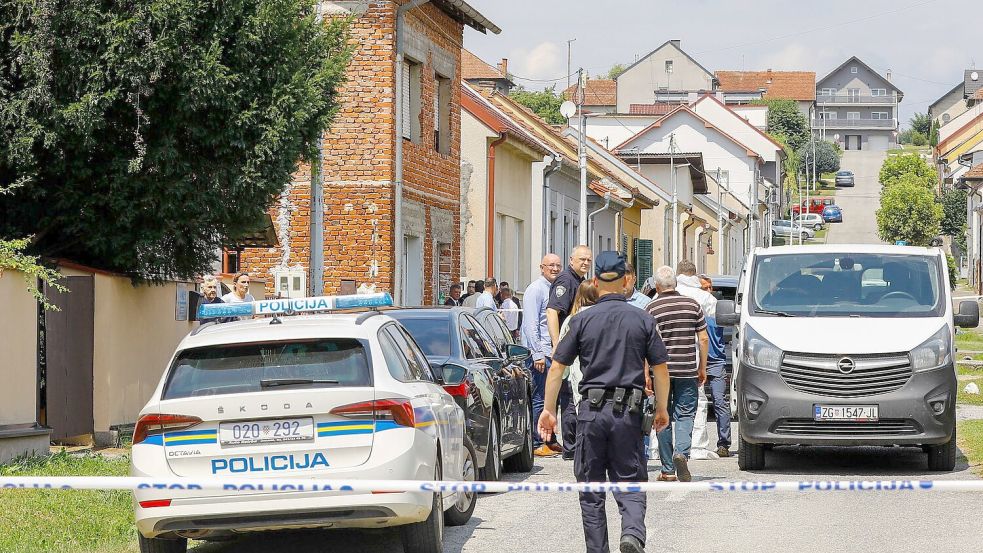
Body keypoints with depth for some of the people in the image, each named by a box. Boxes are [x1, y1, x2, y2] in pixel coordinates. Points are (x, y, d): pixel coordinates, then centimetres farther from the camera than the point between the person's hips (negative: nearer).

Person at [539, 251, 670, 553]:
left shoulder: (583, 320, 0)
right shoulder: (642, 320, 2)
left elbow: (557, 367, 1)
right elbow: (660, 369, 4)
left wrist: (549, 409, 9)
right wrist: (662, 409, 16)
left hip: (591, 409, 0)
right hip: (628, 411, 0)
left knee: (591, 486, 10)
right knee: (630, 482, 5)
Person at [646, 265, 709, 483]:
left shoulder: (651, 309, -4)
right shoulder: (692, 305, 2)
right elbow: (703, 339, 4)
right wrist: (702, 368, 13)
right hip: (687, 371, 1)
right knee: (685, 416, 6)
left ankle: (668, 470, 11)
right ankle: (682, 452, -22)